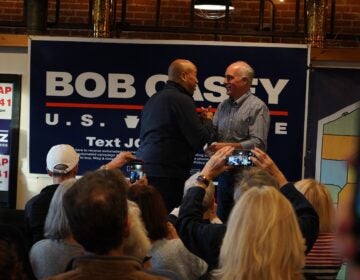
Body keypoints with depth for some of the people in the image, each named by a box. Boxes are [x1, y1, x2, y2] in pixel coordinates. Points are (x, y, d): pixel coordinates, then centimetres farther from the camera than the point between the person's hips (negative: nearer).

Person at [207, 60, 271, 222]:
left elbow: (258, 143, -18)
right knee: (222, 220, 12)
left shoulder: (257, 107, -9)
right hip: (224, 172, 7)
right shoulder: (223, 106, 13)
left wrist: (227, 147, -21)